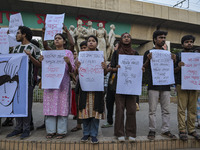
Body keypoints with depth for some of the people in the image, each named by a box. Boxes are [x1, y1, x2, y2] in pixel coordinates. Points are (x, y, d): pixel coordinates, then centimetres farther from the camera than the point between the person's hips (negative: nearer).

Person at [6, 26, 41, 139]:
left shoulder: (33, 48, -2)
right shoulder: (16, 48, 17)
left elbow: (39, 65, -7)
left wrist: (30, 56, -19)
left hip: (28, 80, -6)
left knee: (27, 104, -1)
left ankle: (26, 129, 10)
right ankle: (18, 128, 21)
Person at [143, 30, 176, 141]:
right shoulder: (149, 53, 5)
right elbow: (144, 68, 2)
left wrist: (173, 60, 1)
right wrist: (148, 59, -16)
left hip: (165, 84, 4)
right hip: (153, 85, -4)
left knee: (166, 110, 7)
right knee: (152, 110, 0)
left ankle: (165, 130, 19)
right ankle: (152, 130, 12)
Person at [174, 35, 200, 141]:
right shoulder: (178, 55, 7)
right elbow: (174, 71, 4)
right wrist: (179, 67, -17)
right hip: (181, 85, -3)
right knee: (182, 108, -4)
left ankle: (191, 130, 15)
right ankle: (182, 131, 2)